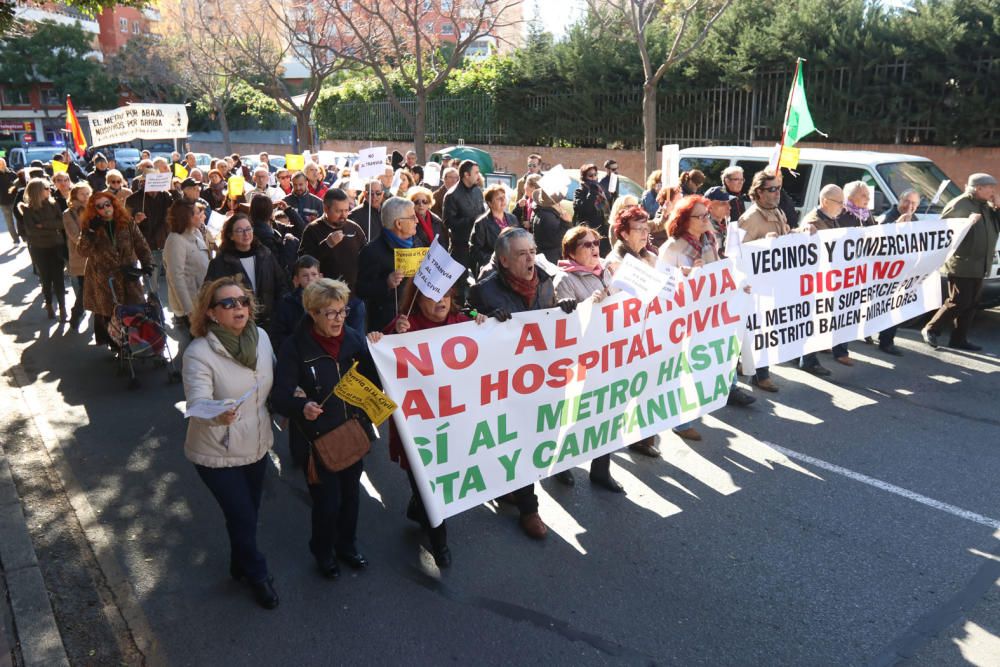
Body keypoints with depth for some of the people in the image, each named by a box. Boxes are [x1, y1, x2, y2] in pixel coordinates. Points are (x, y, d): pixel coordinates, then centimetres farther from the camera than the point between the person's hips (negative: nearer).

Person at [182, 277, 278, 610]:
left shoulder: (261, 337, -6)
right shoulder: (199, 353, -23)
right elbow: (197, 404, -34)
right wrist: (217, 417, -53)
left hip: (257, 446, 5)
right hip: (218, 455, -5)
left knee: (248, 513, 22)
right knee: (243, 517, 6)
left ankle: (241, 566, 50)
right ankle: (257, 575, 35)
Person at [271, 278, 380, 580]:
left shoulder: (354, 339, -6)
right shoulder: (295, 347, -15)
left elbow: (373, 383, -3)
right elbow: (279, 394, -19)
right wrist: (302, 406, -39)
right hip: (316, 439, -4)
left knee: (350, 494, 21)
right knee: (327, 502, 6)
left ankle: (347, 545, 48)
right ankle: (323, 552, 37)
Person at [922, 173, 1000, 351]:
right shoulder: (959, 205, -11)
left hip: (979, 265, 8)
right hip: (961, 264, -8)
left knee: (971, 304, 8)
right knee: (958, 302, -7)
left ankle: (959, 339, 14)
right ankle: (930, 329, 8)